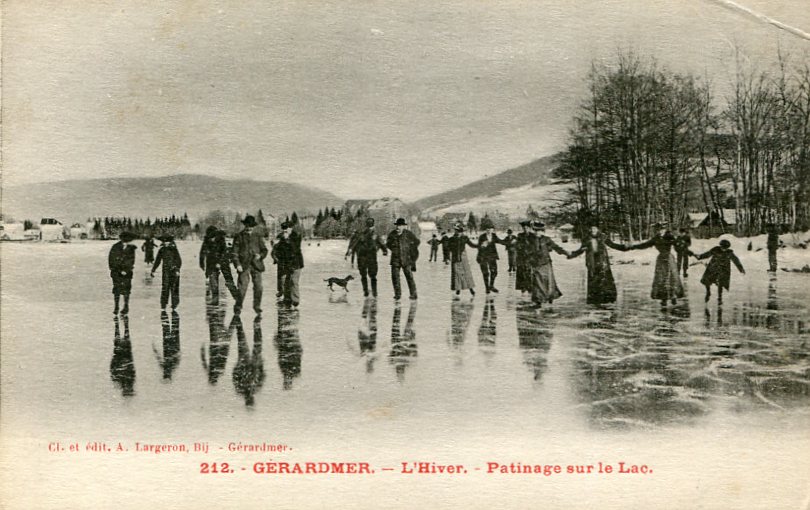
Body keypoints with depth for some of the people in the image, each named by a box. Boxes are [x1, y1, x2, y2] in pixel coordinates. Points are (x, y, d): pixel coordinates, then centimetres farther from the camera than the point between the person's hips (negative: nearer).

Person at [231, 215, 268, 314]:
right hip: (244, 265, -3)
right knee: (242, 287, -9)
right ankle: (238, 307, 3)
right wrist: (237, 264, -10)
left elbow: (264, 250, 13)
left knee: (258, 287, 1)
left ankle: (257, 306, 16)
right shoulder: (238, 237, 4)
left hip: (256, 265, 3)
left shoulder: (258, 237, 12)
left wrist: (260, 255, -9)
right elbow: (234, 252, 2)